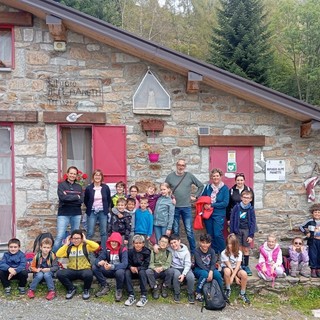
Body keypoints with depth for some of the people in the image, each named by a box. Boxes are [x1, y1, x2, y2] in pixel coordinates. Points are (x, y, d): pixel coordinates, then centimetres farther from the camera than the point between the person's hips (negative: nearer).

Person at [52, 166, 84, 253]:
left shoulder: (79, 187, 12)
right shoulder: (61, 185, 4)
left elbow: (81, 200, -2)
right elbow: (62, 197, -13)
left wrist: (68, 197, -11)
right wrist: (76, 197, -6)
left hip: (76, 214, 3)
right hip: (64, 214, -3)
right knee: (60, 236, -10)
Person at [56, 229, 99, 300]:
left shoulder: (86, 246, 3)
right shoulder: (69, 247, 12)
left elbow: (96, 246, -16)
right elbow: (58, 255, -1)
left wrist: (85, 240, -6)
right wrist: (66, 244, 1)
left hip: (84, 270, -3)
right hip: (72, 271, 3)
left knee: (88, 275, -38)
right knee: (59, 273, -25)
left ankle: (86, 290, -2)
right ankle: (71, 289, 0)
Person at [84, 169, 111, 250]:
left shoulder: (106, 188, 0)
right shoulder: (89, 188, -4)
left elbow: (109, 200, 10)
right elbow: (85, 201, 8)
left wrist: (106, 209, 7)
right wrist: (89, 208, 7)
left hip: (103, 212, 1)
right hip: (92, 212, -1)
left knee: (104, 232, 6)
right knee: (90, 233, -1)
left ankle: (104, 250, 13)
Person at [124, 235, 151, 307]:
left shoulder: (146, 252, -8)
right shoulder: (130, 251, -1)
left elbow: (146, 265, -13)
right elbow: (128, 263, -2)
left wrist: (137, 268, -30)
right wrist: (131, 267, -25)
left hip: (143, 271, -3)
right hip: (133, 271, 3)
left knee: (142, 272, -35)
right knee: (127, 272, -28)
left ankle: (144, 296, -31)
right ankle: (131, 296, -28)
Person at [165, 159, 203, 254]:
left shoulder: (189, 176, 1)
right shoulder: (170, 176, 1)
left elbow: (201, 186, 10)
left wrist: (195, 196, 5)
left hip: (186, 207, 0)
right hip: (174, 207, 1)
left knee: (189, 230, 1)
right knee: (175, 231, 9)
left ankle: (193, 251, 12)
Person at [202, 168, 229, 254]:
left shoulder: (225, 188, -3)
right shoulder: (208, 187, 7)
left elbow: (225, 203, -10)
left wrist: (212, 205, -14)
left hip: (219, 215, -4)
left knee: (218, 234, -11)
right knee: (210, 234, 9)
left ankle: (223, 252, 8)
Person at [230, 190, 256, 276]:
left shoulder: (251, 209, -2)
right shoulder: (236, 207, -3)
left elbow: (253, 223, -1)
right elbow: (232, 220, -1)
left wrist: (251, 235, -5)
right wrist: (232, 233, -3)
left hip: (247, 230, 1)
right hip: (238, 230, 0)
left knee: (246, 249, 7)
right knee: (239, 249, 5)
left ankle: (246, 266, 19)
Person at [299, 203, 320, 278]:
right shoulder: (310, 221, -3)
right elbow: (301, 227, 4)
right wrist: (306, 232, -6)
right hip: (312, 241, -2)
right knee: (313, 255, 2)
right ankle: (313, 269, 12)